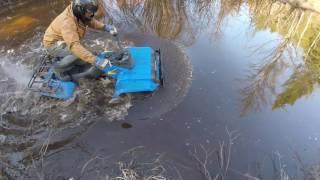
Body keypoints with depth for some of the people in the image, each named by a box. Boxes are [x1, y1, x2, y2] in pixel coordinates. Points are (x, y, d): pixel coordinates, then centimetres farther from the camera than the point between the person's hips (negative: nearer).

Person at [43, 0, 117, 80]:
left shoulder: (79, 12, -14)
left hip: (65, 42, 8)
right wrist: (94, 60, -59)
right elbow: (74, 46, -49)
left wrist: (105, 27, -14)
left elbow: (91, 21, 5)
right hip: (54, 44, -8)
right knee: (79, 53, -31)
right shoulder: (67, 22, -38)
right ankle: (59, 68, -8)